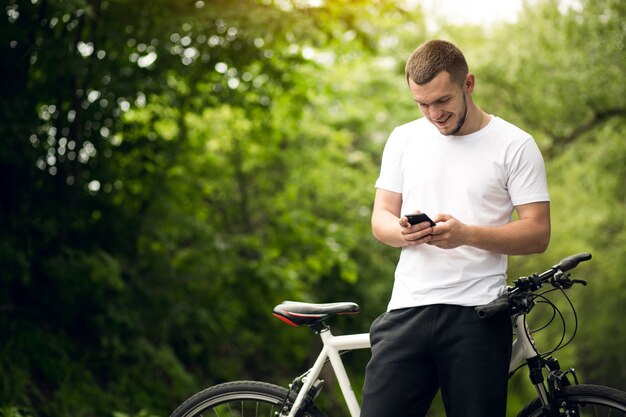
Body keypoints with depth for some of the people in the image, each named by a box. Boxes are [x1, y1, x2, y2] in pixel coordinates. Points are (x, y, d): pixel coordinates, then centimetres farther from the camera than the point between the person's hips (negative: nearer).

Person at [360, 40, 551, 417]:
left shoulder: (515, 145, 0)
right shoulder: (404, 139, 12)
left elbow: (538, 233, -4)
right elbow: (381, 218, 13)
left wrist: (467, 234, -19)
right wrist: (404, 232, -12)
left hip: (478, 315, -3)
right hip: (408, 310, 3)